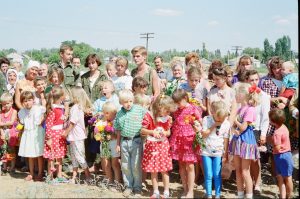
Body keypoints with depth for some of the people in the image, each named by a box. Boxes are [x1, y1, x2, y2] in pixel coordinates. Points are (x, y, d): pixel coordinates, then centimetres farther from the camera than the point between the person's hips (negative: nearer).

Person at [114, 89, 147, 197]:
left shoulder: (140, 110, -8)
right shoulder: (119, 113, 4)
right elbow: (118, 130, 11)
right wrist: (118, 144, 12)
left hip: (136, 141, -4)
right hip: (124, 141, 4)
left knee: (136, 166, 2)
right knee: (125, 165, 12)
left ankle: (137, 188, 16)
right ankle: (128, 186, 26)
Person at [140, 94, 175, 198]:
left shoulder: (167, 118, -3)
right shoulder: (149, 116, -13)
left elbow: (169, 132, 8)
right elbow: (142, 131, -9)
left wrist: (165, 133, -15)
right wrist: (152, 132, -25)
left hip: (163, 146, 2)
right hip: (152, 146, -2)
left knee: (164, 170, 6)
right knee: (153, 171, 7)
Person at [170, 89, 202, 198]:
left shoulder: (193, 109, -6)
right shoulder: (176, 110, 7)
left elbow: (201, 123, 1)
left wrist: (198, 128, -16)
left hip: (189, 140, -5)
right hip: (178, 140, 5)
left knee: (190, 166, -3)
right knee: (181, 165, 10)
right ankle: (185, 190, 22)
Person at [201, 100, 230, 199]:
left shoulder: (226, 124, -5)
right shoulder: (207, 119, -7)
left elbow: (226, 140, -1)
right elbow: (203, 134, -11)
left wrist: (225, 154, 0)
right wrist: (213, 126, -18)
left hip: (218, 152, 1)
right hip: (206, 151, 0)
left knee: (217, 175, 2)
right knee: (208, 175, 1)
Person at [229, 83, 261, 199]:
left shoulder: (250, 110, -17)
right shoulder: (240, 109, 10)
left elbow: (243, 127, -20)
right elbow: (234, 125, 10)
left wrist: (235, 120, -4)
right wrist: (234, 129, -11)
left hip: (246, 141, -8)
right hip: (237, 140, 8)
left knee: (245, 172, -2)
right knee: (238, 170, 14)